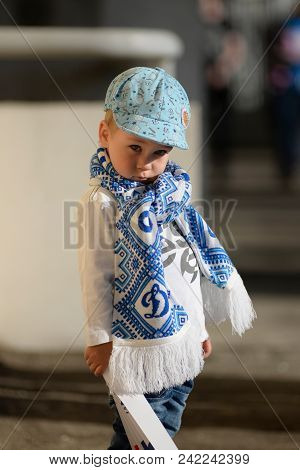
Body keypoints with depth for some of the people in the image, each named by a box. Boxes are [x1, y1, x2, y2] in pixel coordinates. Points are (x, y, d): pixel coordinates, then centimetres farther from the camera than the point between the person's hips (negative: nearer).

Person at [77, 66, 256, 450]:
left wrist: (200, 327, 21)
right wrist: (100, 339, -12)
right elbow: (95, 276, -14)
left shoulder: (173, 191, 8)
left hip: (183, 342, 8)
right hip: (142, 344, -7)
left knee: (165, 428, 17)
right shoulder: (103, 201, -15)